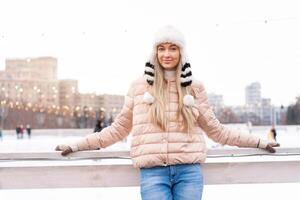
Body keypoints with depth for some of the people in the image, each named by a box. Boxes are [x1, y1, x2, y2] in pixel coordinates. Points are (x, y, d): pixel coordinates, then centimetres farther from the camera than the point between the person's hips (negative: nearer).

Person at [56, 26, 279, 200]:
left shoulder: (194, 87, 8)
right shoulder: (139, 86, 7)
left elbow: (215, 129, 16)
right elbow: (119, 128, 14)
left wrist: (258, 142, 15)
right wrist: (77, 145, 12)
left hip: (189, 172, 1)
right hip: (153, 173, -1)